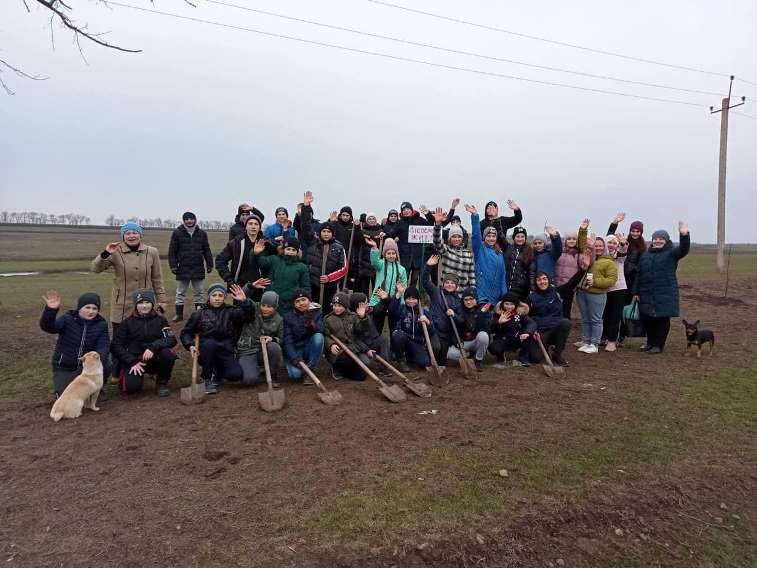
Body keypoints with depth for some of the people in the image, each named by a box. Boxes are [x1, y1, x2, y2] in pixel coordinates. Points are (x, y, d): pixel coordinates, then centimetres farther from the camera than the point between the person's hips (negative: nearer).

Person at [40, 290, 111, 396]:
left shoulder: (101, 324, -5)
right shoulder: (67, 319, -10)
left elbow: (103, 347, -16)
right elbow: (47, 327, -28)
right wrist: (51, 310, -49)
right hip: (64, 368, -1)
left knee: (105, 367, -28)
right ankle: (62, 384, 16)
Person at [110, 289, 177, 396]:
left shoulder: (160, 319, 1)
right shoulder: (127, 323, 1)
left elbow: (171, 339, -10)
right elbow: (115, 346, -1)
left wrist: (153, 347, -27)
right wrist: (132, 362, -13)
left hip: (155, 358, 1)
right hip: (134, 359, -1)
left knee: (168, 353, -31)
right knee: (132, 387, -25)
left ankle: (162, 382, -3)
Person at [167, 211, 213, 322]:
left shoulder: (202, 233, 6)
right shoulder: (177, 233, -1)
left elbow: (207, 251, 9)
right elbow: (172, 251, -2)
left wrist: (210, 265, 6)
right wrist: (173, 265, -8)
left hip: (198, 269, 2)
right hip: (183, 269, -2)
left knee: (200, 293, 9)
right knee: (180, 293, 7)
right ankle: (179, 314, 17)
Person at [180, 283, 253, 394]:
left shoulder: (231, 312, 5)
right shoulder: (200, 314, 6)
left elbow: (249, 314, -12)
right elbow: (186, 332, 10)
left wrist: (244, 301, -30)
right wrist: (190, 345, -9)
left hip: (225, 352, 0)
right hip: (206, 351, 0)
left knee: (236, 375, -24)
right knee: (209, 343, -35)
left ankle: (216, 372, 13)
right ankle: (207, 379, -14)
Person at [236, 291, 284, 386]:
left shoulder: (278, 320, 2)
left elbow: (281, 340, 6)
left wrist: (272, 339, -16)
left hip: (264, 352, 2)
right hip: (247, 351, -2)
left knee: (274, 347, -34)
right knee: (250, 379, -26)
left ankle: (272, 375, -8)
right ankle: (255, 368, 14)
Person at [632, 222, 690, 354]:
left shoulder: (671, 253, 0)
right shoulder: (646, 255, 13)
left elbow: (683, 250, -22)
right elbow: (639, 275, 13)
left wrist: (684, 235, -39)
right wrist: (636, 292, 9)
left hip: (665, 294, -4)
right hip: (647, 294, 4)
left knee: (662, 319, 0)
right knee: (647, 318, 8)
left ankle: (658, 345, 12)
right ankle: (650, 342, 26)